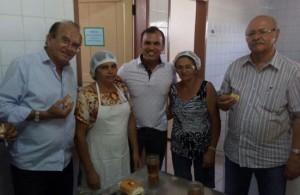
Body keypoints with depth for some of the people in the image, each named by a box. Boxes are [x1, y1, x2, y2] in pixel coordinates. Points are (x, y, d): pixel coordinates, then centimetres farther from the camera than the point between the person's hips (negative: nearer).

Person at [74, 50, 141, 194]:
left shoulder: (123, 89, -1)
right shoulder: (86, 96, -17)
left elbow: (130, 121, 6)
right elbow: (79, 135, -14)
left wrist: (135, 151, 5)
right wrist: (89, 170, -13)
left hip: (123, 157, 5)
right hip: (100, 162, -5)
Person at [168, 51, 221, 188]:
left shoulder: (207, 88, -14)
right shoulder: (173, 89, -1)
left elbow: (216, 122, -12)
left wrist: (212, 150, -15)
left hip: (202, 148, -3)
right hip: (179, 148, 4)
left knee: (204, 187, 15)